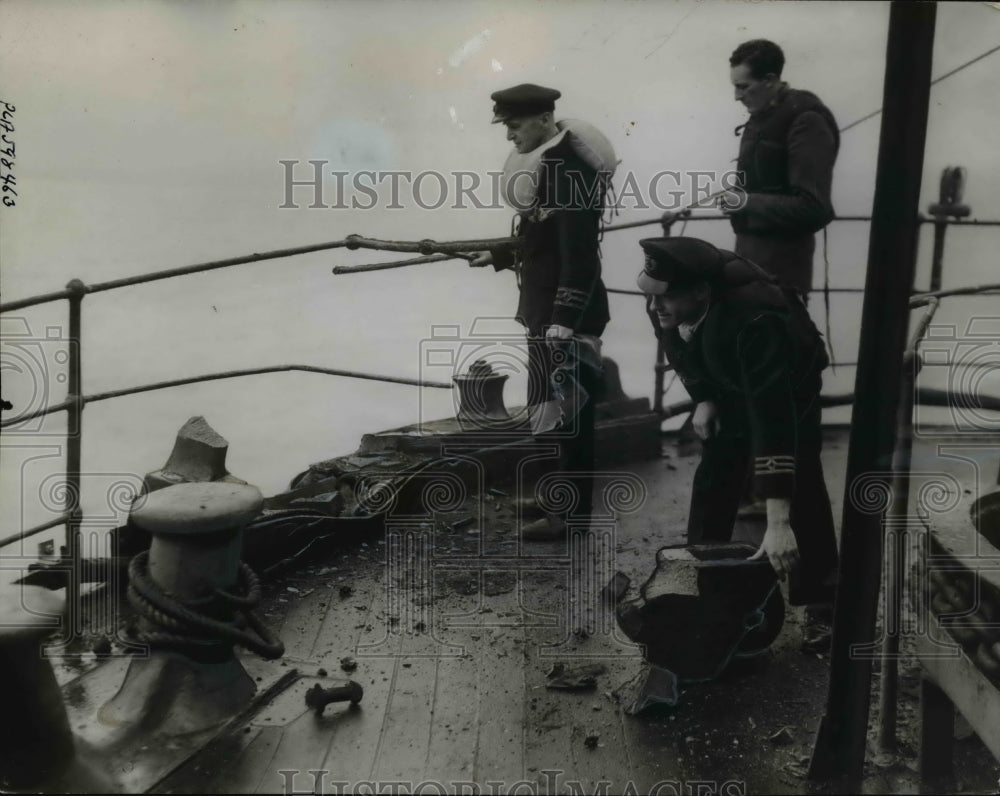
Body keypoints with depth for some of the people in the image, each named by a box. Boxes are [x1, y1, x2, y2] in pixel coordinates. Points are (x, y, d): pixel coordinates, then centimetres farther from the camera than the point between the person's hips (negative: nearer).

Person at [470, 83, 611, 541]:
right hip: (545, 308, 10)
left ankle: (573, 512, 7)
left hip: (567, 313, -10)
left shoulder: (570, 168, -17)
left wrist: (563, 322, -26)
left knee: (564, 412, -3)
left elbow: (578, 251, -23)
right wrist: (500, 257, 20)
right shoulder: (543, 163, 13)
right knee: (557, 408, 16)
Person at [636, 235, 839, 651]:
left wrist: (777, 523, -55)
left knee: (800, 483, -13)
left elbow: (773, 416, -52)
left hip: (789, 384, -6)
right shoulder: (667, 306, -27)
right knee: (714, 479, 7)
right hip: (727, 385, 6)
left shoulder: (753, 319, -47)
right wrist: (702, 398, -12)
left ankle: (822, 603, -1)